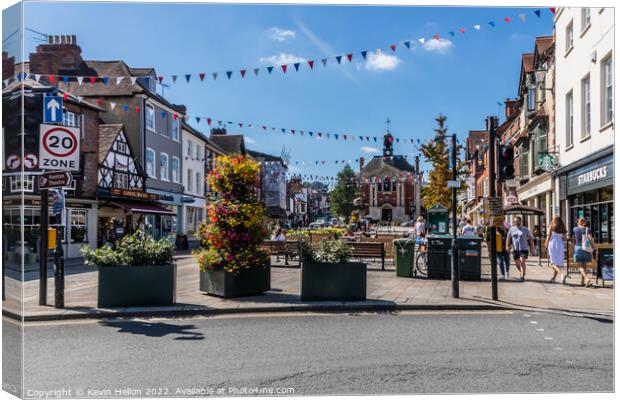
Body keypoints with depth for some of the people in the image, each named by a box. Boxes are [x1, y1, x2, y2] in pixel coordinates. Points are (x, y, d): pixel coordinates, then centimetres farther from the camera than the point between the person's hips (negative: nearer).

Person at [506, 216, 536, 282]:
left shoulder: (525, 230, 0)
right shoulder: (512, 229, 5)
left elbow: (530, 239, 2)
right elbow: (508, 238, -1)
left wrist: (533, 248, -2)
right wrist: (507, 246, -15)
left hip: (524, 249, -3)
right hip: (515, 249, 3)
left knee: (522, 262, -15)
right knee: (517, 264, 10)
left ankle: (522, 277, -11)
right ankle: (522, 273, 34)